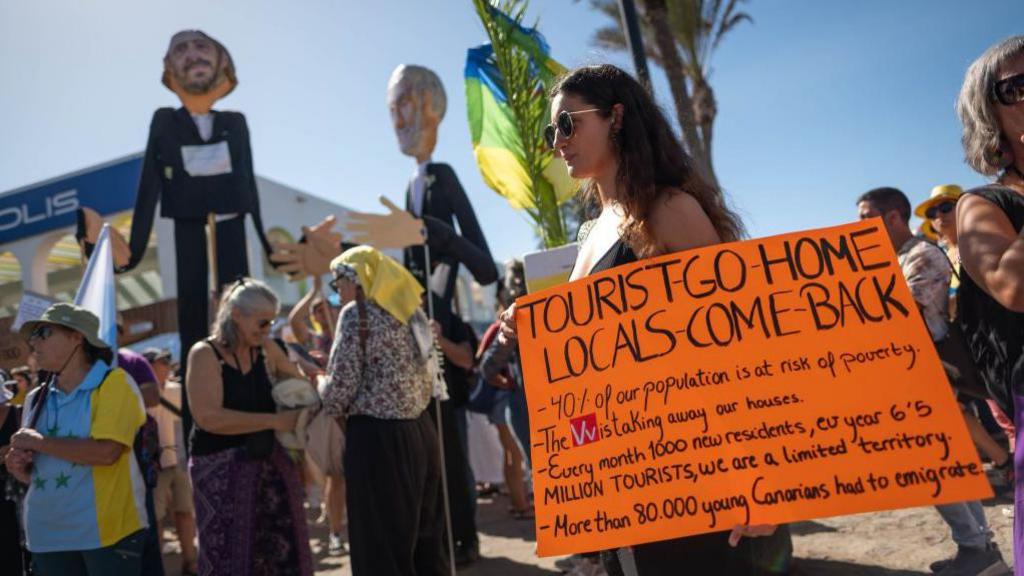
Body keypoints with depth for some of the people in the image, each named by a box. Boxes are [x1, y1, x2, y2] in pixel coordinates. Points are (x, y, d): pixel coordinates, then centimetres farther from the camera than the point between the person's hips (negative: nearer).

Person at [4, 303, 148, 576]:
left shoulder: (113, 382, -8)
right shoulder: (37, 399, 11)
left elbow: (106, 452, -20)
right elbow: (32, 474, 19)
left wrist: (41, 442, -12)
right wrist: (16, 465, -2)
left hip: (106, 529, -6)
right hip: (47, 534, 6)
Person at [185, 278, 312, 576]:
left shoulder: (266, 349, 4)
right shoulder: (205, 354, -10)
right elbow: (209, 418, -21)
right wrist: (275, 421, -22)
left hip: (269, 462, 5)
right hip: (222, 469, -5)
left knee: (281, 551, 9)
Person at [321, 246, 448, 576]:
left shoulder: (356, 313, -8)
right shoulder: (409, 309, 13)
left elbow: (342, 384, -12)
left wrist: (335, 413, 6)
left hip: (378, 437, -7)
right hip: (420, 431, 8)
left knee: (383, 545, 3)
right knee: (425, 539, 14)